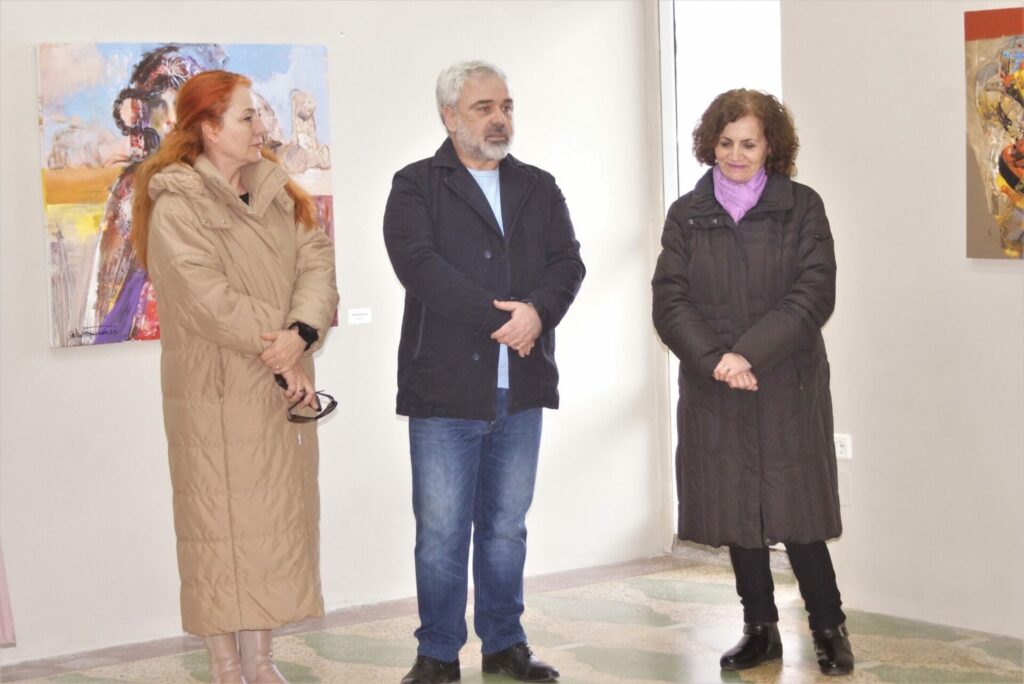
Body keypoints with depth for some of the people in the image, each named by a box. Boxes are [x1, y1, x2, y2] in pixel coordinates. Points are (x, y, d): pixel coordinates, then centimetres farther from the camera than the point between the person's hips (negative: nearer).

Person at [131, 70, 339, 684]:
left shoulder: (280, 195, 13)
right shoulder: (176, 206, -8)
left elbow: (318, 263, 0)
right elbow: (210, 299, -16)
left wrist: (301, 333, -18)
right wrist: (281, 359, -16)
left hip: (283, 390, 6)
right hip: (218, 394, -6)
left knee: (277, 518, 8)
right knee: (221, 525, -2)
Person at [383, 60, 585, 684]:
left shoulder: (539, 188, 15)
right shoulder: (417, 187, 1)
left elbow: (568, 262, 5)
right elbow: (419, 265, -14)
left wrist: (538, 310, -17)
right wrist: (502, 317, -16)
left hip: (522, 387, 4)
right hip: (445, 387, -4)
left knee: (507, 527, 12)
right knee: (441, 531, 0)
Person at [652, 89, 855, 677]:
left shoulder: (802, 208, 0)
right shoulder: (687, 215, 6)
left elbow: (813, 296, -9)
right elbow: (669, 302, -1)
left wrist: (749, 353, -18)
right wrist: (716, 360, -16)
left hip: (788, 388, -2)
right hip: (712, 391, 3)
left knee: (794, 515, -3)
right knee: (736, 514, 7)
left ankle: (830, 629, 13)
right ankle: (761, 630, 20)